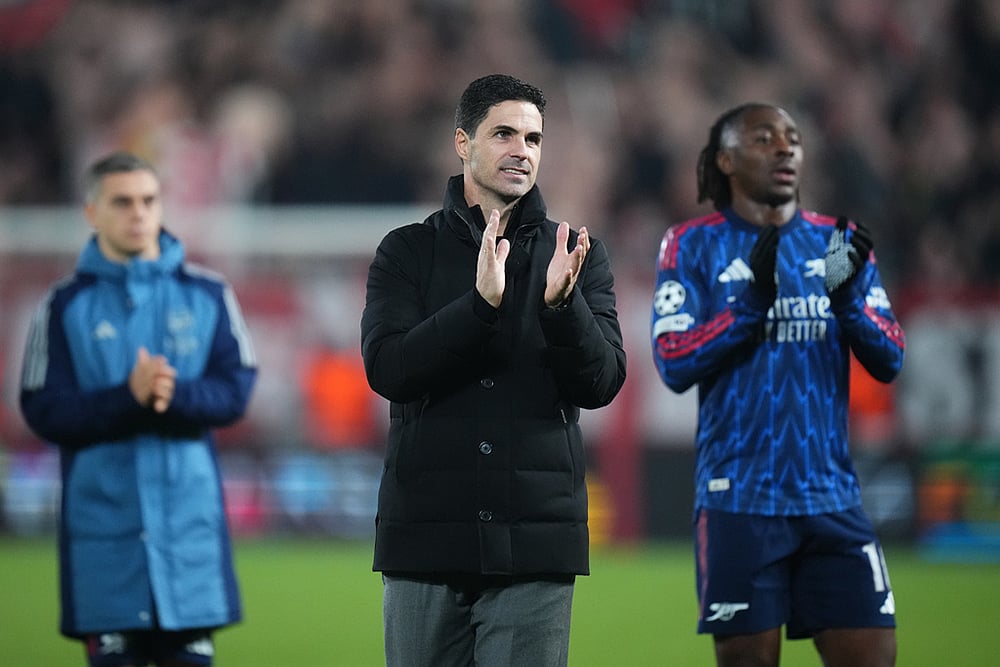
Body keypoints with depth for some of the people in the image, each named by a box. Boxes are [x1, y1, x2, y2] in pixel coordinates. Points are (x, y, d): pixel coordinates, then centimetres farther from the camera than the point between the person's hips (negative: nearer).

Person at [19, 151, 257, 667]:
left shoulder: (208, 294, 6)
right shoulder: (66, 304, 3)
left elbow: (235, 390, -1)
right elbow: (44, 411, -5)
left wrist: (173, 395, -21)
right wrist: (128, 398, -19)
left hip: (189, 514, 1)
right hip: (103, 520, -1)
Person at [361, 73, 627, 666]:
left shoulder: (578, 256, 9)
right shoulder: (408, 252, 7)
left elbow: (602, 384, -1)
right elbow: (386, 368, -8)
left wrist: (561, 304, -20)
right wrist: (482, 302, -21)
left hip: (535, 545, 0)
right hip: (427, 536, 0)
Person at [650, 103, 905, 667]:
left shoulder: (838, 242, 11)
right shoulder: (694, 245, 3)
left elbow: (889, 362, 5)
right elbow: (673, 364, -7)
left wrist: (847, 296, -14)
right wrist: (752, 299, -20)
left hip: (832, 498, 3)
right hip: (739, 500, -3)